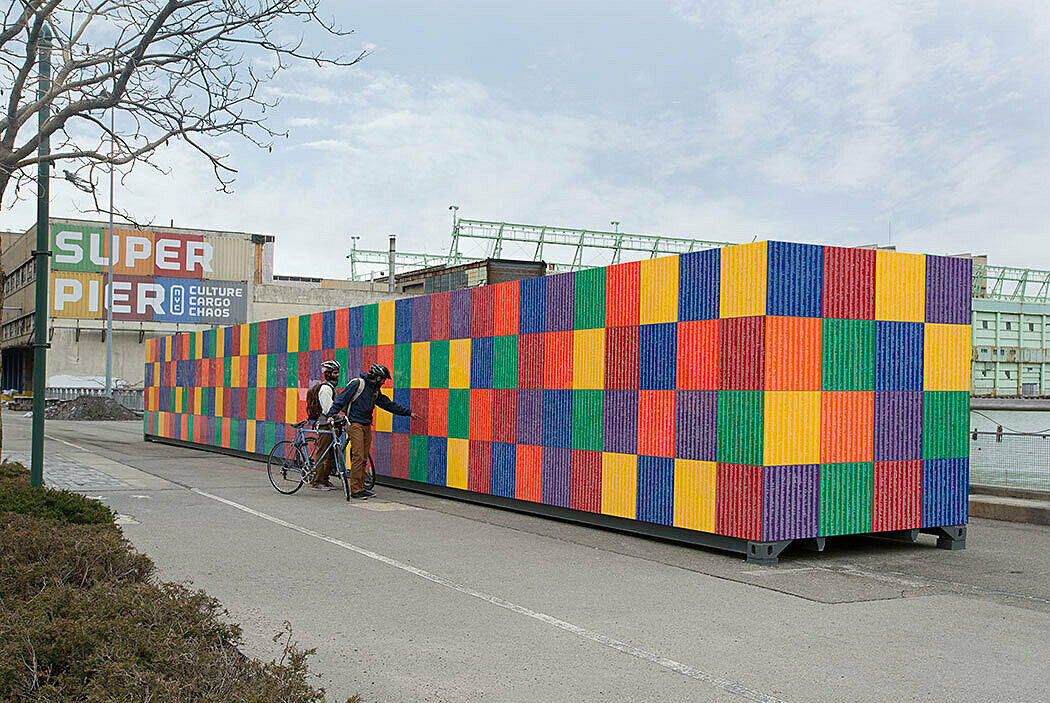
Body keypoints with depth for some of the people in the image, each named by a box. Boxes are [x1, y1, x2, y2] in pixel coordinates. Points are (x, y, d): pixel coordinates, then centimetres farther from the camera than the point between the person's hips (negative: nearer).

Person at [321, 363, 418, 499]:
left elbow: (388, 404, 22)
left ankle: (360, 488, 13)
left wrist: (408, 412, 23)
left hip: (366, 425, 8)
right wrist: (331, 415, -21)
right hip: (355, 424, -8)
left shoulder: (376, 390, 14)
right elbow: (341, 399, -12)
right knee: (358, 457, -13)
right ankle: (355, 490, -11)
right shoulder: (357, 384, -10)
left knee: (364, 458, 7)